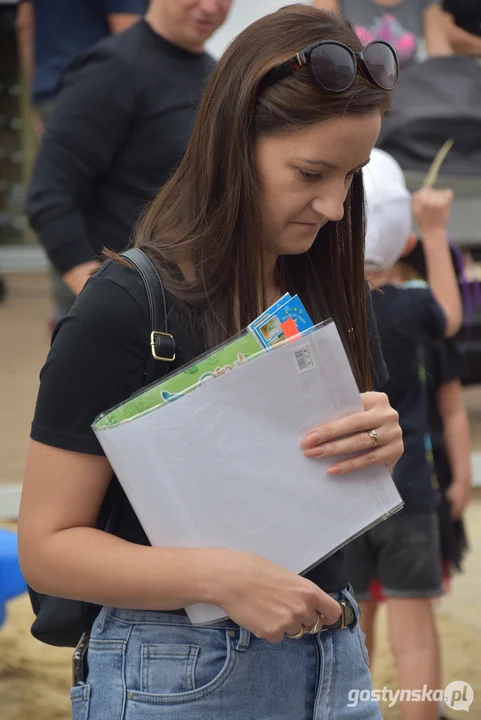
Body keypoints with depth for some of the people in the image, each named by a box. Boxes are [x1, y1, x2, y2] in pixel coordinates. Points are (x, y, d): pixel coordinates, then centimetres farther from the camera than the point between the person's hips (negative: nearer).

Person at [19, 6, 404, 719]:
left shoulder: (332, 296, 3)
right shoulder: (125, 307, -15)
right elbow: (46, 546, -14)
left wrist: (382, 446, -11)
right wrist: (221, 576, -27)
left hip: (334, 658, 6)